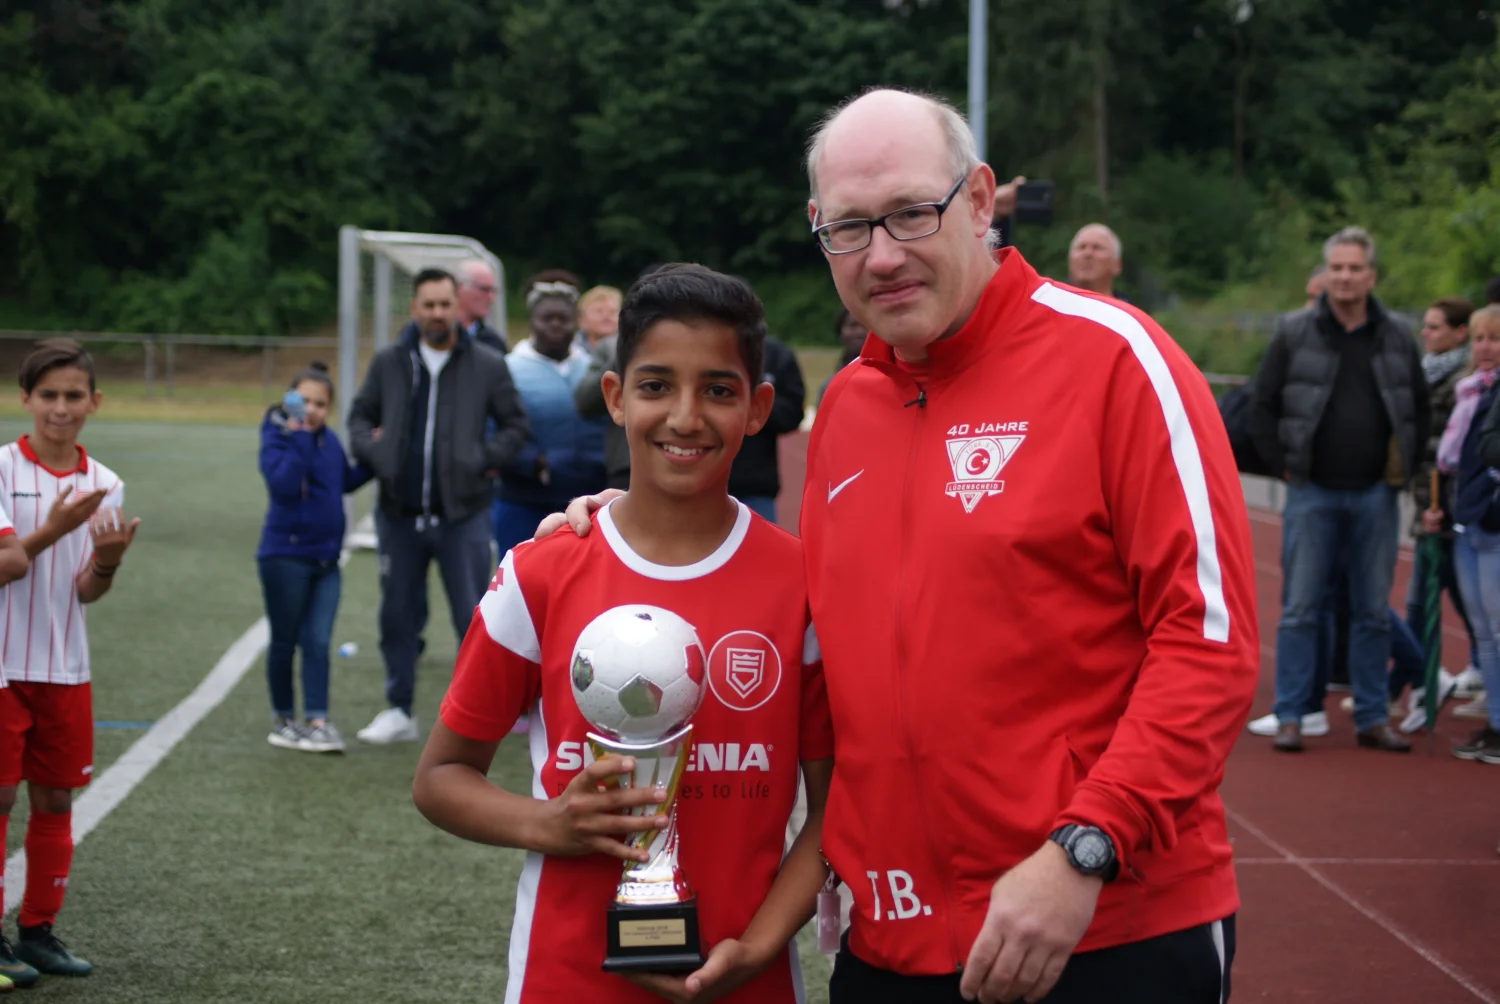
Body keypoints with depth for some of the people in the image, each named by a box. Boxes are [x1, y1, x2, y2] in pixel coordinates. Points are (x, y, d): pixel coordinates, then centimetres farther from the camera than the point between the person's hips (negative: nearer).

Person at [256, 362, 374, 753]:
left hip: (325, 559, 5)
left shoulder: (329, 440, 8)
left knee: (318, 643, 0)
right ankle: (283, 719, 20)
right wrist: (299, 437, -28)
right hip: (285, 556, -5)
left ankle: (317, 721, 0)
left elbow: (345, 481, 23)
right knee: (285, 642, 8)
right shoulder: (277, 438, -11)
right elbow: (284, 483, -27)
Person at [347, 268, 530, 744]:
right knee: (397, 615, 11)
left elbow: (515, 424, 7)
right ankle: (399, 713, 24)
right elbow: (360, 414, 15)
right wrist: (373, 454, -3)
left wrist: (486, 461, -8)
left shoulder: (487, 365, 0)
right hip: (400, 514, 3)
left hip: (462, 515, -3)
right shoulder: (388, 363, 6)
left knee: (473, 617, -1)